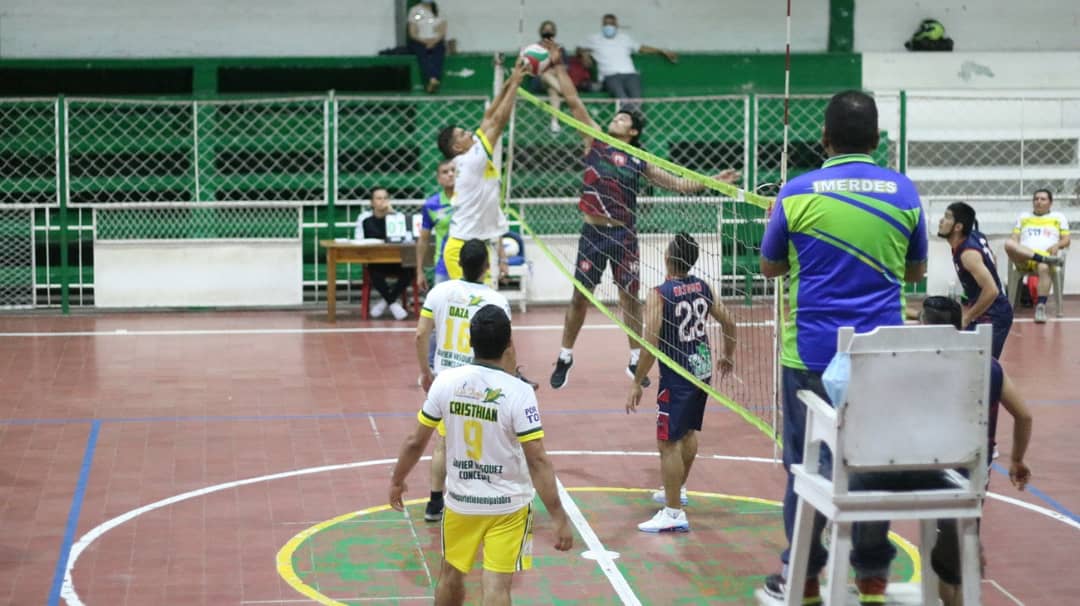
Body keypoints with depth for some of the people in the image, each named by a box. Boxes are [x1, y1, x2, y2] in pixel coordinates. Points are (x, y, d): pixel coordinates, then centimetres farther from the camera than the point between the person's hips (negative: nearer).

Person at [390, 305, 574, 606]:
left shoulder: (446, 382, -8)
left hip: (460, 502, 4)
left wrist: (397, 480, 18)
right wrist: (559, 518, -15)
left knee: (451, 575, 22)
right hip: (507, 505, -3)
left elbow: (415, 442, 0)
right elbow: (538, 461, -19)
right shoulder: (518, 392, -18)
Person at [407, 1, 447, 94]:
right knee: (422, 54, -34)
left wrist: (434, 41, -15)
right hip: (419, 42, -1)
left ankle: (434, 80, -54)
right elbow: (412, 33, 1)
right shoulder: (414, 11, 6)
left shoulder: (439, 10, 11)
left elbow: (443, 31, 4)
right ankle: (431, 82, -53)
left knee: (438, 53, -33)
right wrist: (424, 41, -16)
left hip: (436, 42, 1)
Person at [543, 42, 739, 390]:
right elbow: (574, 102, 1)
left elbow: (678, 184, 8)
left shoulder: (639, 162, 5)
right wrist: (558, 66, -2)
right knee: (579, 298, 4)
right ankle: (565, 359, 17)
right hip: (593, 232, -1)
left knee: (630, 297, 7)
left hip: (624, 235, 1)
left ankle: (636, 360, 19)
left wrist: (713, 181, -2)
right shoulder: (595, 143, 3)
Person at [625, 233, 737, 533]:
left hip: (678, 375, -8)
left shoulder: (659, 295, -17)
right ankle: (677, 490, 44)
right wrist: (728, 356, 26)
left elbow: (651, 343, -20)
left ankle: (674, 513, -4)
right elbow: (729, 322, 9)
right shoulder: (703, 288, 2)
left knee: (668, 442, -4)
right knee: (688, 432, 25)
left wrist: (637, 383, -13)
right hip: (702, 367, 8)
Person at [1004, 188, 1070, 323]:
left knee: (1044, 268, -42)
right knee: (1008, 243, -33)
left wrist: (1057, 245, -8)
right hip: (1024, 259, 2)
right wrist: (1016, 252, -6)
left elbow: (1066, 240, 16)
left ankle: (1041, 307, -49)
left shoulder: (1059, 217, 23)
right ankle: (1044, 259, -42)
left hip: (1047, 255, -2)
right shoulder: (1023, 217, 28)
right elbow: (1014, 238, 18)